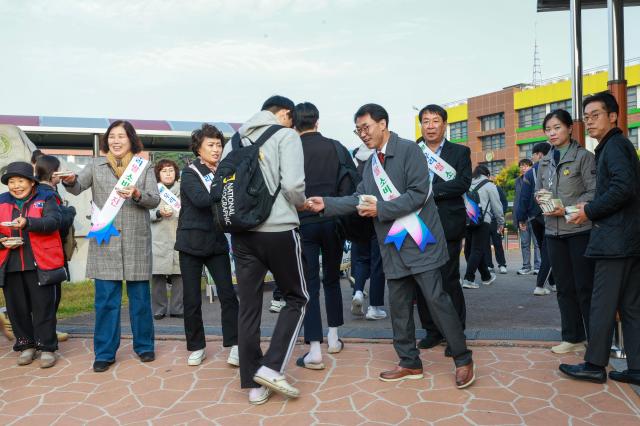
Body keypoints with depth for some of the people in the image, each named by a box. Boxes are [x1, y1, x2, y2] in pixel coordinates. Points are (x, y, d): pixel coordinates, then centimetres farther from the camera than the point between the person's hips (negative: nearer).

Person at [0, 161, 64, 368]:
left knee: (43, 307, 1)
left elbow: (54, 221, -14)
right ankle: (26, 346, 25)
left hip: (39, 265, -4)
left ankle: (47, 348, 11)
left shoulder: (46, 198, 2)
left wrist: (28, 222, -29)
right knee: (17, 308, 10)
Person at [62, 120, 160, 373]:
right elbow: (78, 187, -7)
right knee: (105, 299, 3)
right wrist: (69, 180, -29)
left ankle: (143, 345, 24)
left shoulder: (143, 166, 5)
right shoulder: (96, 165, 8)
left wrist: (137, 194, -23)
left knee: (140, 297, 8)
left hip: (136, 241, 0)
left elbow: (155, 200, -3)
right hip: (105, 240, 0)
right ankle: (105, 353, 14)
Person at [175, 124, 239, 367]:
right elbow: (200, 199, -22)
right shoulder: (190, 173, -4)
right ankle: (196, 347, 20)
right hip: (191, 242, -3)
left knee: (228, 294, -5)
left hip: (217, 242, 3)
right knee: (192, 299, 5)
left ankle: (234, 346, 3)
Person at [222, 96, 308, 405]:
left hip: (242, 232, 5)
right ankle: (271, 367, 0)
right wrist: (300, 204, 6)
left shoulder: (235, 140, 15)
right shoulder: (286, 135, -1)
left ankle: (254, 383, 15)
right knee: (297, 298, 12)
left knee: (248, 306, 9)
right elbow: (292, 185, -14)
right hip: (278, 230, -5)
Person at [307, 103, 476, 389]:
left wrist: (380, 209, -16)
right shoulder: (371, 164, 17)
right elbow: (360, 199, 11)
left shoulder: (408, 150, -7)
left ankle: (463, 360, 9)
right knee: (399, 306, 10)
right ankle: (410, 363, 24)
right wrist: (326, 204, -1)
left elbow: (418, 193, -16)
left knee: (436, 298, -7)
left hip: (419, 241, -7)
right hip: (394, 244, 8)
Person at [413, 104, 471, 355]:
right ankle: (432, 330, 22)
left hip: (447, 226, -3)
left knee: (449, 280, -1)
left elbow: (463, 182, -9)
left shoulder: (460, 152, 6)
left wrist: (429, 190, -15)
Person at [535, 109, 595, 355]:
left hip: (580, 230, -5)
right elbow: (538, 192, 17)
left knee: (585, 287, -1)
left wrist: (568, 209, -18)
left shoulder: (583, 157, -4)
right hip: (553, 231, 6)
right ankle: (573, 337, 21)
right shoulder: (544, 163, 13)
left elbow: (593, 192, -10)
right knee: (564, 287, 11)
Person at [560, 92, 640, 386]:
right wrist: (593, 209, 12)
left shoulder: (614, 145, -9)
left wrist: (590, 211, -13)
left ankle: (595, 366, 5)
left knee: (602, 304, -3)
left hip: (615, 239, -10)